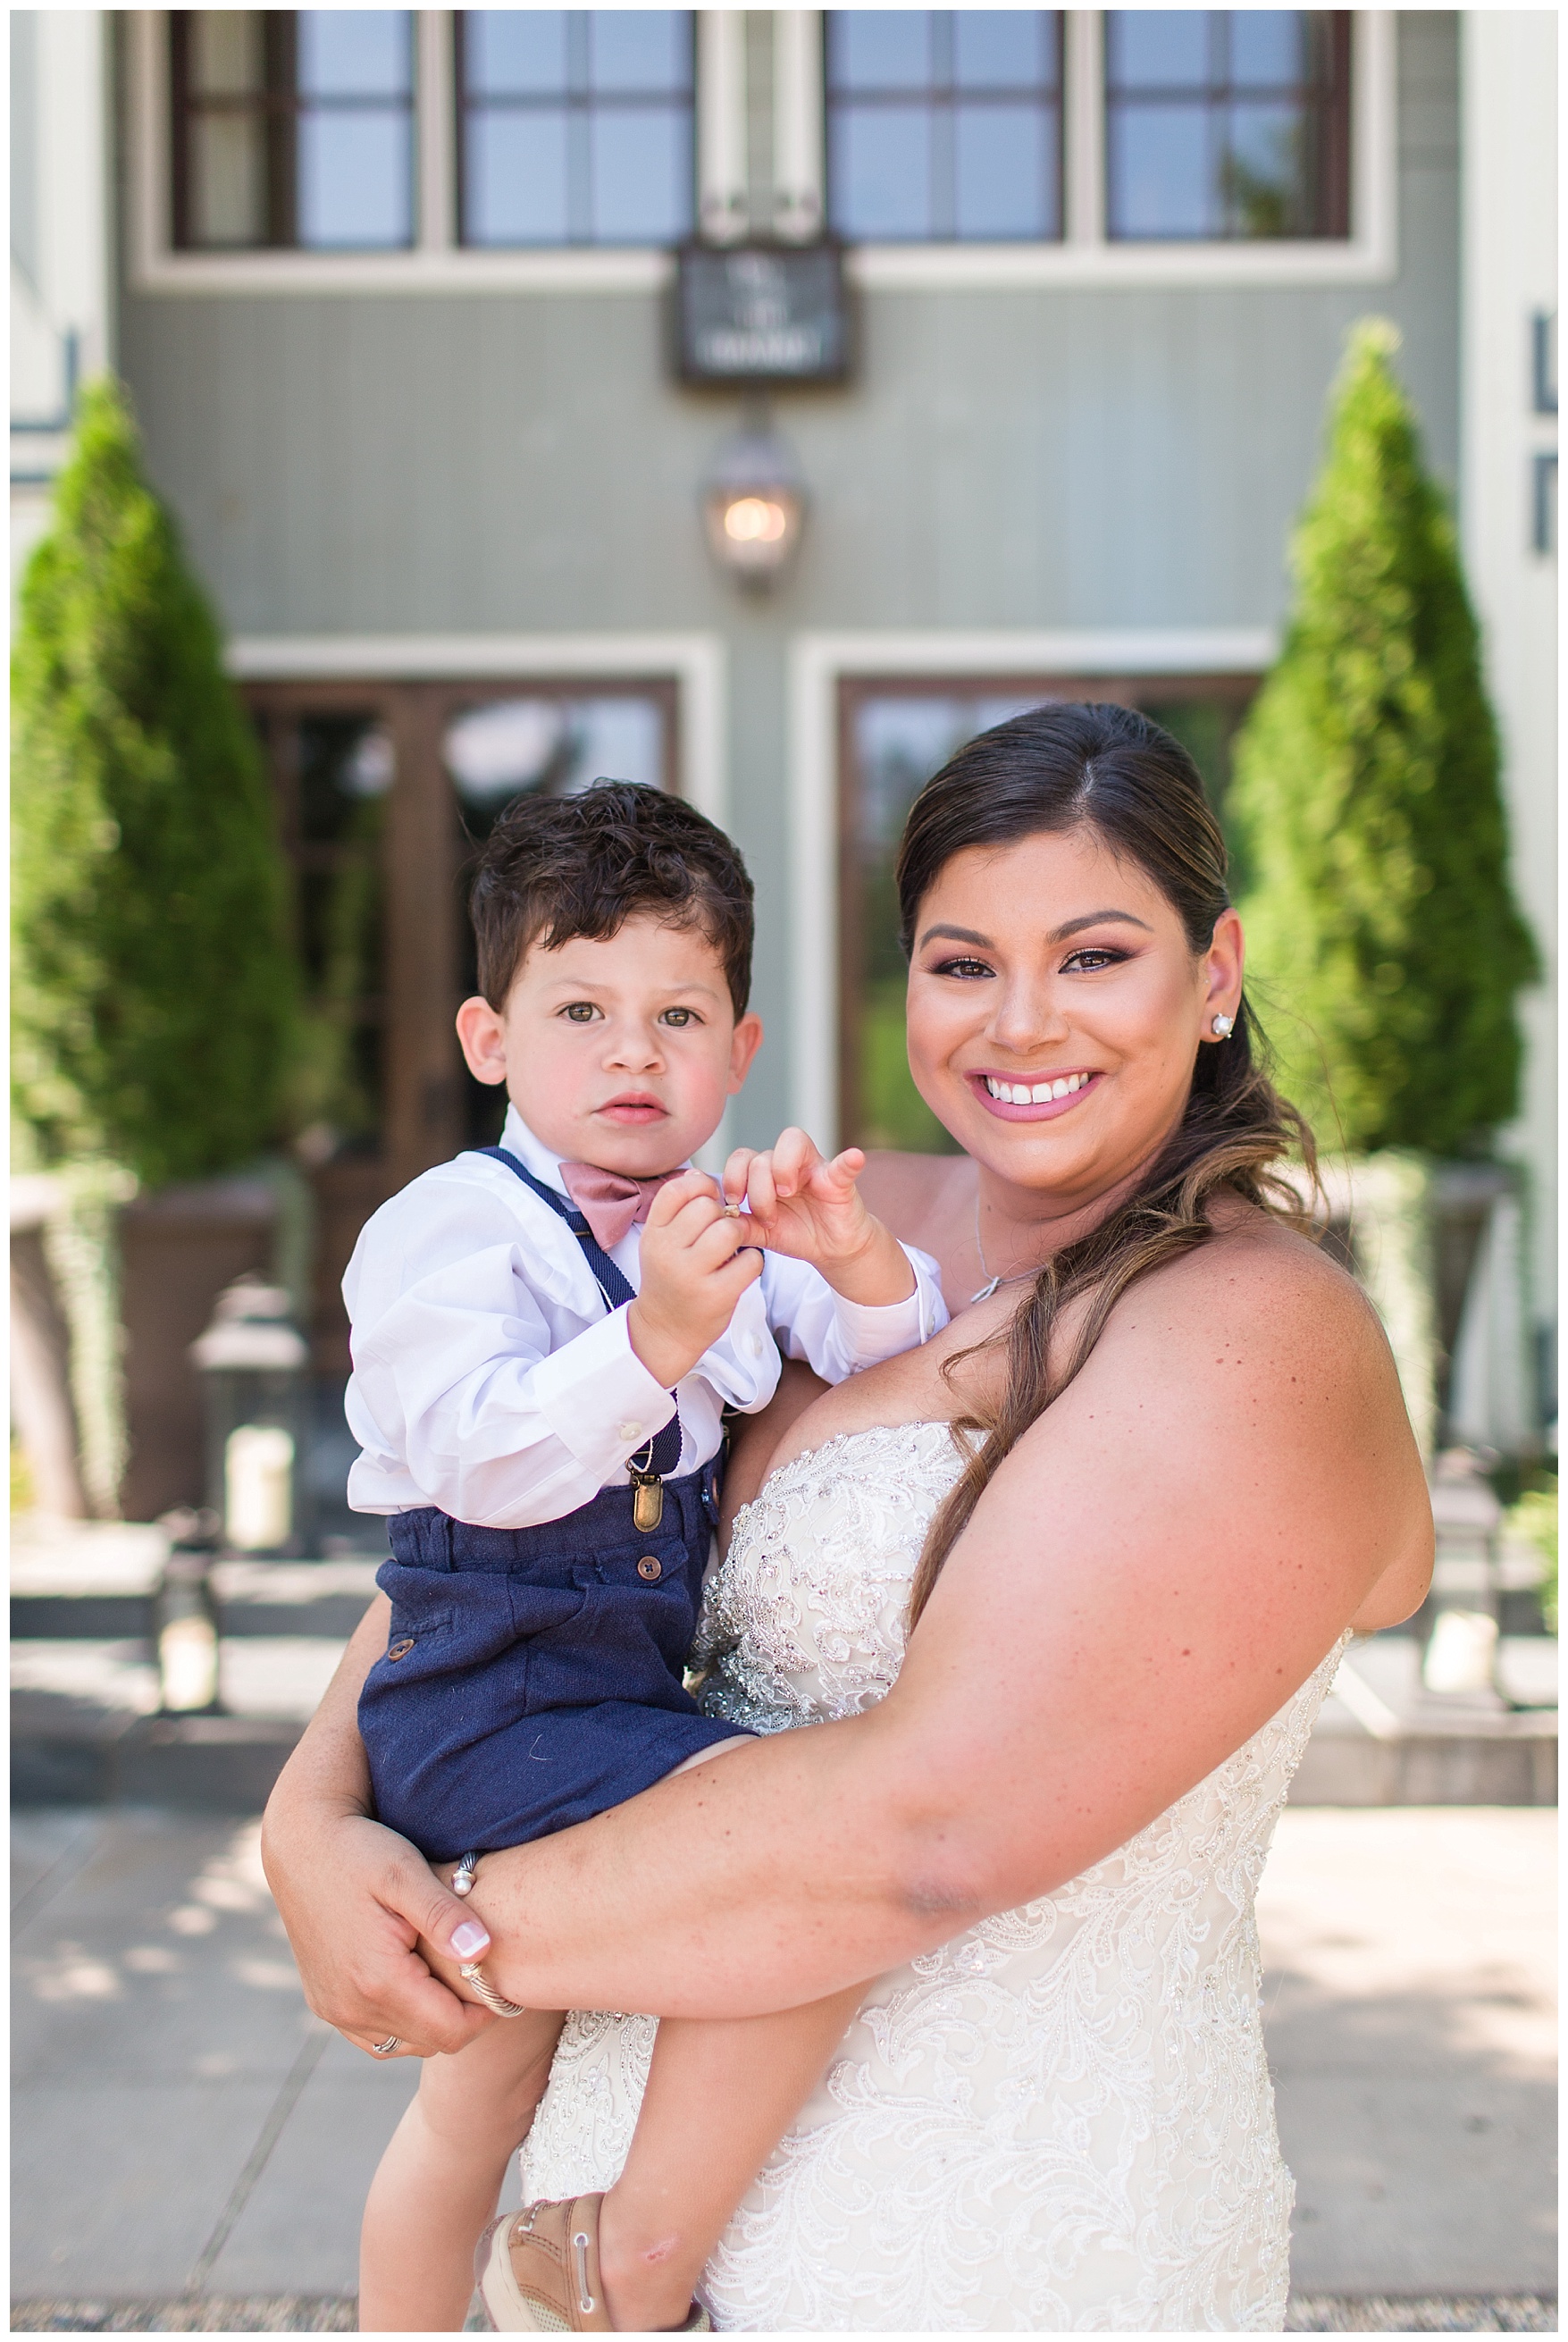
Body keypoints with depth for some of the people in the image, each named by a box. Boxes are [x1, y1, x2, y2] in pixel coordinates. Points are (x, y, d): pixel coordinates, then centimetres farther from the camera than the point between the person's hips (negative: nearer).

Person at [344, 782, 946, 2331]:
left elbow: (900, 1353, 4)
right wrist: (656, 1335, -36)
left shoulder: (727, 1220, 9)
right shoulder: (450, 1229, -12)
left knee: (482, 2090, 24)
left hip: (637, 1685, 8)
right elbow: (481, 1460, -24)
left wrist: (856, 1259, -17)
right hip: (493, 1708, -8)